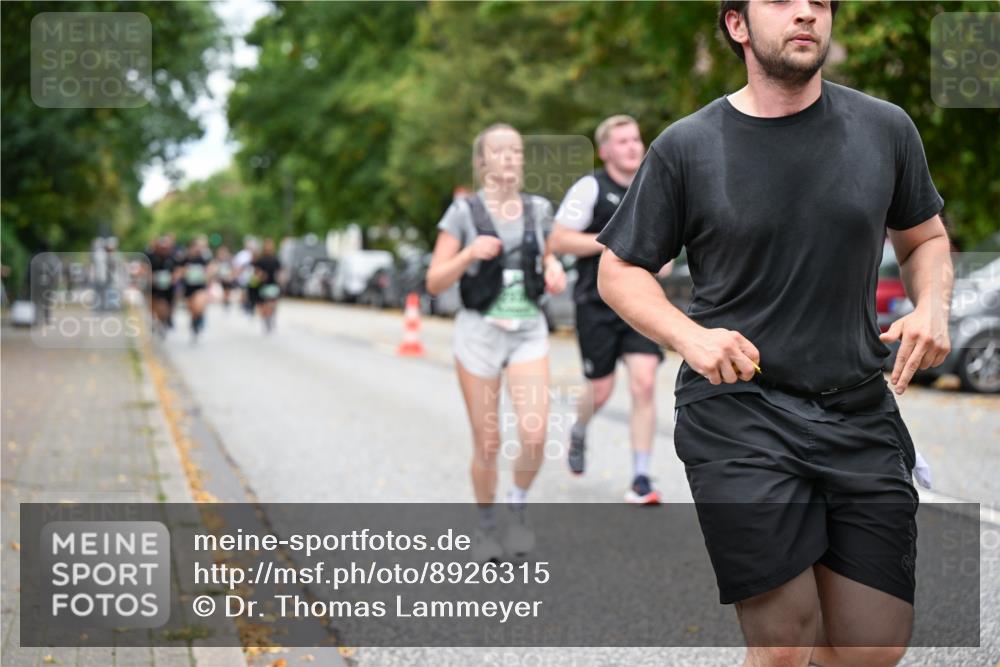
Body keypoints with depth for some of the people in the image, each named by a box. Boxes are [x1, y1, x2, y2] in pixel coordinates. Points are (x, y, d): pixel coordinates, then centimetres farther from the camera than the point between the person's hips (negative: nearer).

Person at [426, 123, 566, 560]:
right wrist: (470, 253, -22)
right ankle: (485, 524, 25)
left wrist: (554, 271, 0)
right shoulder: (463, 213, -5)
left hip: (529, 332, 2)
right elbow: (435, 283, -6)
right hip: (480, 331, -2)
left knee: (534, 436, -14)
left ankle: (517, 508, 14)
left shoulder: (538, 209, 4)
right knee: (487, 443, 2)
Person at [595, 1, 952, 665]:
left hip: (860, 412, 3)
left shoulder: (886, 129, 5)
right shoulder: (685, 148, -1)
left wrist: (933, 305, -2)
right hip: (738, 414, -3)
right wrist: (689, 335, -13)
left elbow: (926, 239, 20)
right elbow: (619, 269, 6)